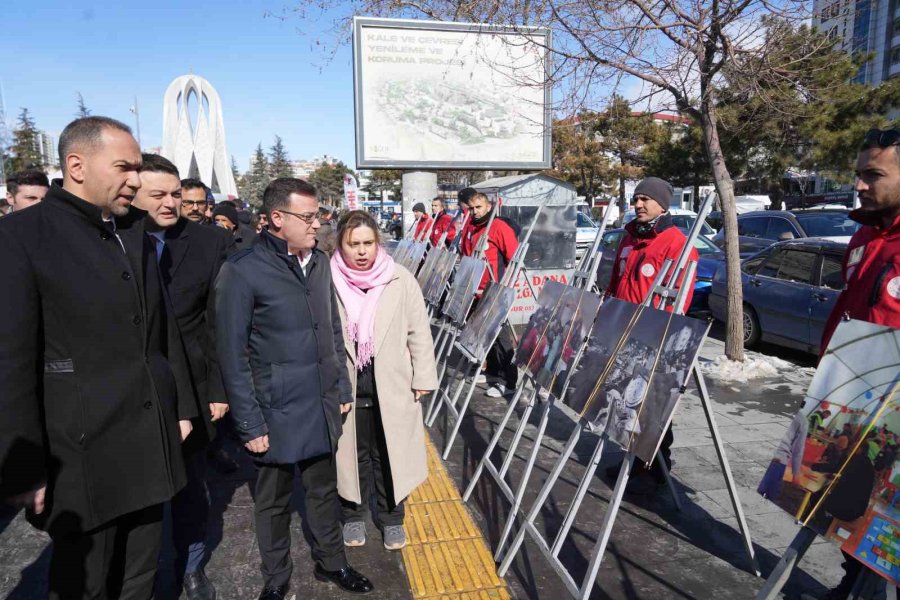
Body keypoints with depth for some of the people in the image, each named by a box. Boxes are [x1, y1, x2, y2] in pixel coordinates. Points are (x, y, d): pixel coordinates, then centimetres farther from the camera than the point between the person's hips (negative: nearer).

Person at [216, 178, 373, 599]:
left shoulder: (319, 261, 4)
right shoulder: (242, 270, -14)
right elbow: (232, 355, -12)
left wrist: (342, 387, 12)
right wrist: (249, 424, -12)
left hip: (322, 406, 5)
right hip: (277, 411, -5)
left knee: (324, 489, 20)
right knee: (274, 500, 15)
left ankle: (330, 563, 40)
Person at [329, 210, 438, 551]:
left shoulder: (400, 281, -7)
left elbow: (419, 333, -1)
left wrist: (423, 379, -1)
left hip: (392, 387, 0)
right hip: (344, 389, 0)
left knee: (389, 455, 14)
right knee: (352, 455, 17)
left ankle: (391, 518, 35)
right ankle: (353, 515, 39)